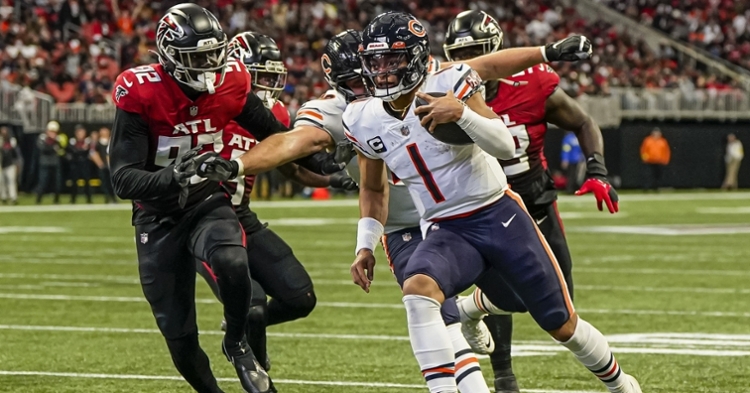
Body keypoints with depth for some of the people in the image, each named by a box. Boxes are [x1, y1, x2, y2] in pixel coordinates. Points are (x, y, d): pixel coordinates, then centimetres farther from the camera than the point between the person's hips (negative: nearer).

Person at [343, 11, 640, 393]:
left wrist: (461, 113, -36)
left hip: (498, 215, -3)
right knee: (417, 287, -32)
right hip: (445, 231, 3)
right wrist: (365, 246, 4)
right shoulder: (364, 121, -2)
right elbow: (373, 189, 16)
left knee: (561, 325, 7)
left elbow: (506, 147, -21)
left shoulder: (448, 86, -15)